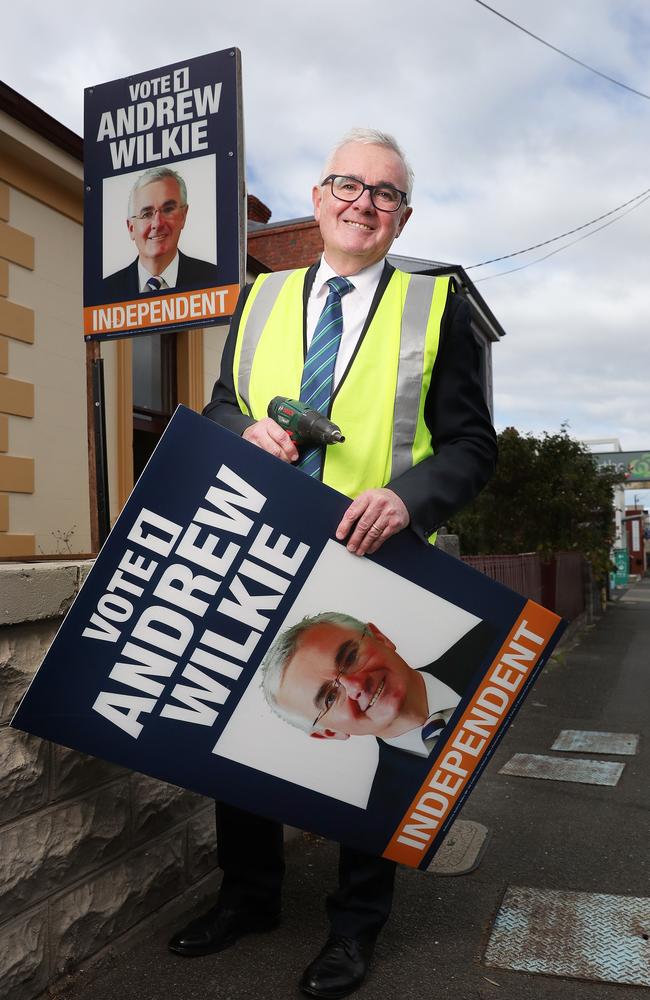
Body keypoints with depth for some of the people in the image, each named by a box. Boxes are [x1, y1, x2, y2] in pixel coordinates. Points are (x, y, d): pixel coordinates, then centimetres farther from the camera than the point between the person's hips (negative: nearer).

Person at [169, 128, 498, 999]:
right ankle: (249, 896, 38)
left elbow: (472, 444, -3)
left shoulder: (436, 307, 2)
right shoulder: (262, 298, 12)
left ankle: (356, 924, 31)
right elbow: (220, 404, 16)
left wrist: (407, 497, -22)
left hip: (373, 566, -3)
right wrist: (247, 430, -8)